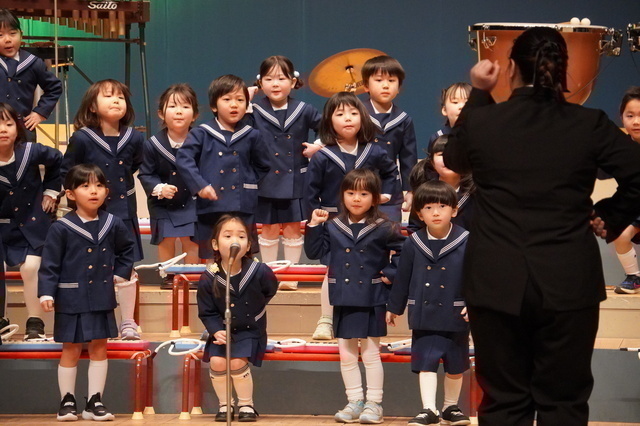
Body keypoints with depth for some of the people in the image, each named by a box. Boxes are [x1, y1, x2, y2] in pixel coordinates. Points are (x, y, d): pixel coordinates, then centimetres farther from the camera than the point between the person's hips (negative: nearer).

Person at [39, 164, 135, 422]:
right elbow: (50, 264, -10)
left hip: (102, 298, 4)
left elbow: (127, 249, 21)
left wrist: (121, 272, 9)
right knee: (71, 349, 4)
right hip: (72, 299, -4)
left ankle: (95, 402, 13)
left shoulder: (113, 225, 1)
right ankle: (67, 401, 14)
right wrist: (46, 293, -19)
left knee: (99, 348, 7)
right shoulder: (61, 228, -10)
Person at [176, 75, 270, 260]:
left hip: (243, 209, 1)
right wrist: (200, 186, -19)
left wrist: (249, 184, 4)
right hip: (210, 208, -1)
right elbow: (183, 159, -9)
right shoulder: (201, 134, 1)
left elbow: (262, 167, 17)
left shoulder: (252, 136, 7)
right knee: (210, 258, 6)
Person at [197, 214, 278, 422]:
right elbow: (207, 312, -5)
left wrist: (255, 307, 5)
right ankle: (225, 405, 5)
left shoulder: (259, 272, -14)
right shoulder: (208, 279, -13)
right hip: (223, 330, 2)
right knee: (217, 361, -21)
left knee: (237, 362, -23)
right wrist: (216, 331, -21)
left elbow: (270, 290, 10)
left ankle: (246, 404, 3)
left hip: (250, 330, -1)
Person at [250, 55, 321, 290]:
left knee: (293, 229, 8)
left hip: (295, 181, 0)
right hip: (266, 182, 0)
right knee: (269, 229, 10)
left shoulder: (304, 111, -1)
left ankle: (291, 276, 18)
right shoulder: (254, 112, -3)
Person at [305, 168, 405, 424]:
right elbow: (314, 252, 2)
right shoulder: (333, 228, 3)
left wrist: (390, 275, -7)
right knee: (346, 355, 9)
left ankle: (373, 404, 11)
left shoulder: (384, 229, -5)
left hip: (371, 302, -3)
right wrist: (314, 226, -7)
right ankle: (354, 402, 18)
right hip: (343, 302, 3)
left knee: (371, 354, 3)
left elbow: (402, 253, 1)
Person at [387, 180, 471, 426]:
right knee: (425, 363, -4)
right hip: (424, 316, 1)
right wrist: (394, 307, 12)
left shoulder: (466, 242, -10)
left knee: (455, 366, 12)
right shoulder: (413, 244, -3)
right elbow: (402, 278, 6)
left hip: (455, 317, -1)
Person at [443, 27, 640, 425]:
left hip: (497, 283, 1)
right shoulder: (590, 124, -5)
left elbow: (454, 160, 18)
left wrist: (478, 94, 20)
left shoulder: (481, 121, -3)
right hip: (569, 283, -1)